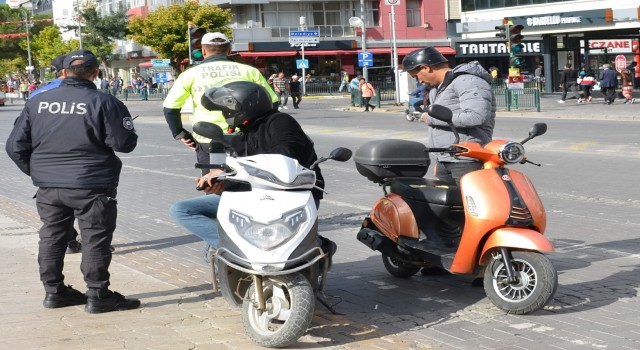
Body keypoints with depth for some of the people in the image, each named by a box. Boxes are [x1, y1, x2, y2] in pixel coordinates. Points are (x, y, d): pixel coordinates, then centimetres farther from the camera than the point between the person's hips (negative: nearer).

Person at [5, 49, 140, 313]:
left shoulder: (37, 102, 4)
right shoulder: (103, 102, -11)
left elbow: (15, 146, 5)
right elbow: (123, 143, -12)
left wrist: (36, 172, 18)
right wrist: (124, 126, 9)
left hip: (48, 187, 5)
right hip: (91, 187, -5)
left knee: (51, 237, 16)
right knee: (95, 239, 3)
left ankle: (54, 291, 23)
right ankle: (98, 296, 5)